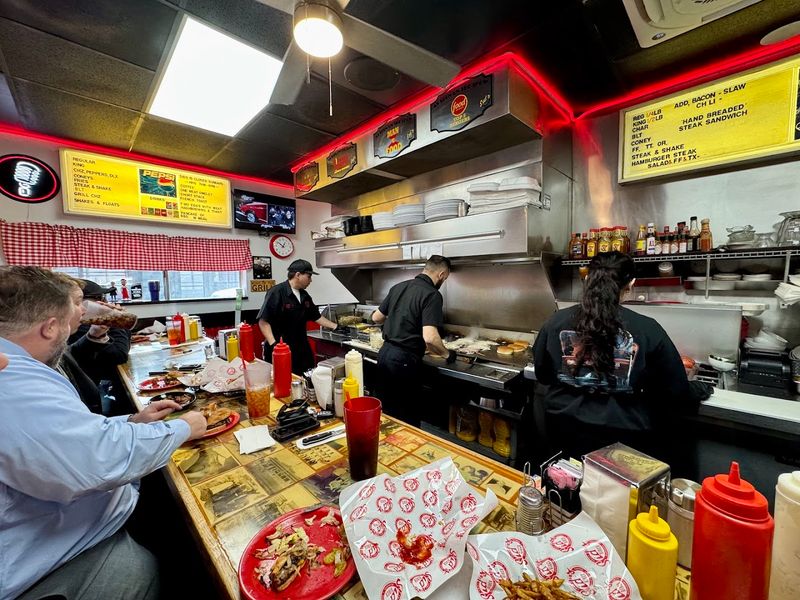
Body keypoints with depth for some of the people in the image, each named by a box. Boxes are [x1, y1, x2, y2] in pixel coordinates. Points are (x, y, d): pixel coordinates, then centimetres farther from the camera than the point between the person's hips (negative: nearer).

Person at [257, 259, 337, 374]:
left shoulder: (304, 295, 10)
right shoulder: (276, 293, -14)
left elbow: (316, 316, 19)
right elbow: (263, 321, -17)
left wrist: (336, 327, 15)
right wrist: (273, 344, -24)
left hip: (301, 350, 7)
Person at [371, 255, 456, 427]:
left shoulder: (398, 287, 7)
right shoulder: (432, 295, -14)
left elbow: (376, 317, 16)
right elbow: (429, 338, -24)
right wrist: (447, 354, -6)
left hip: (384, 353, 7)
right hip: (404, 360, -7)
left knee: (387, 412, 21)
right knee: (407, 418, 10)